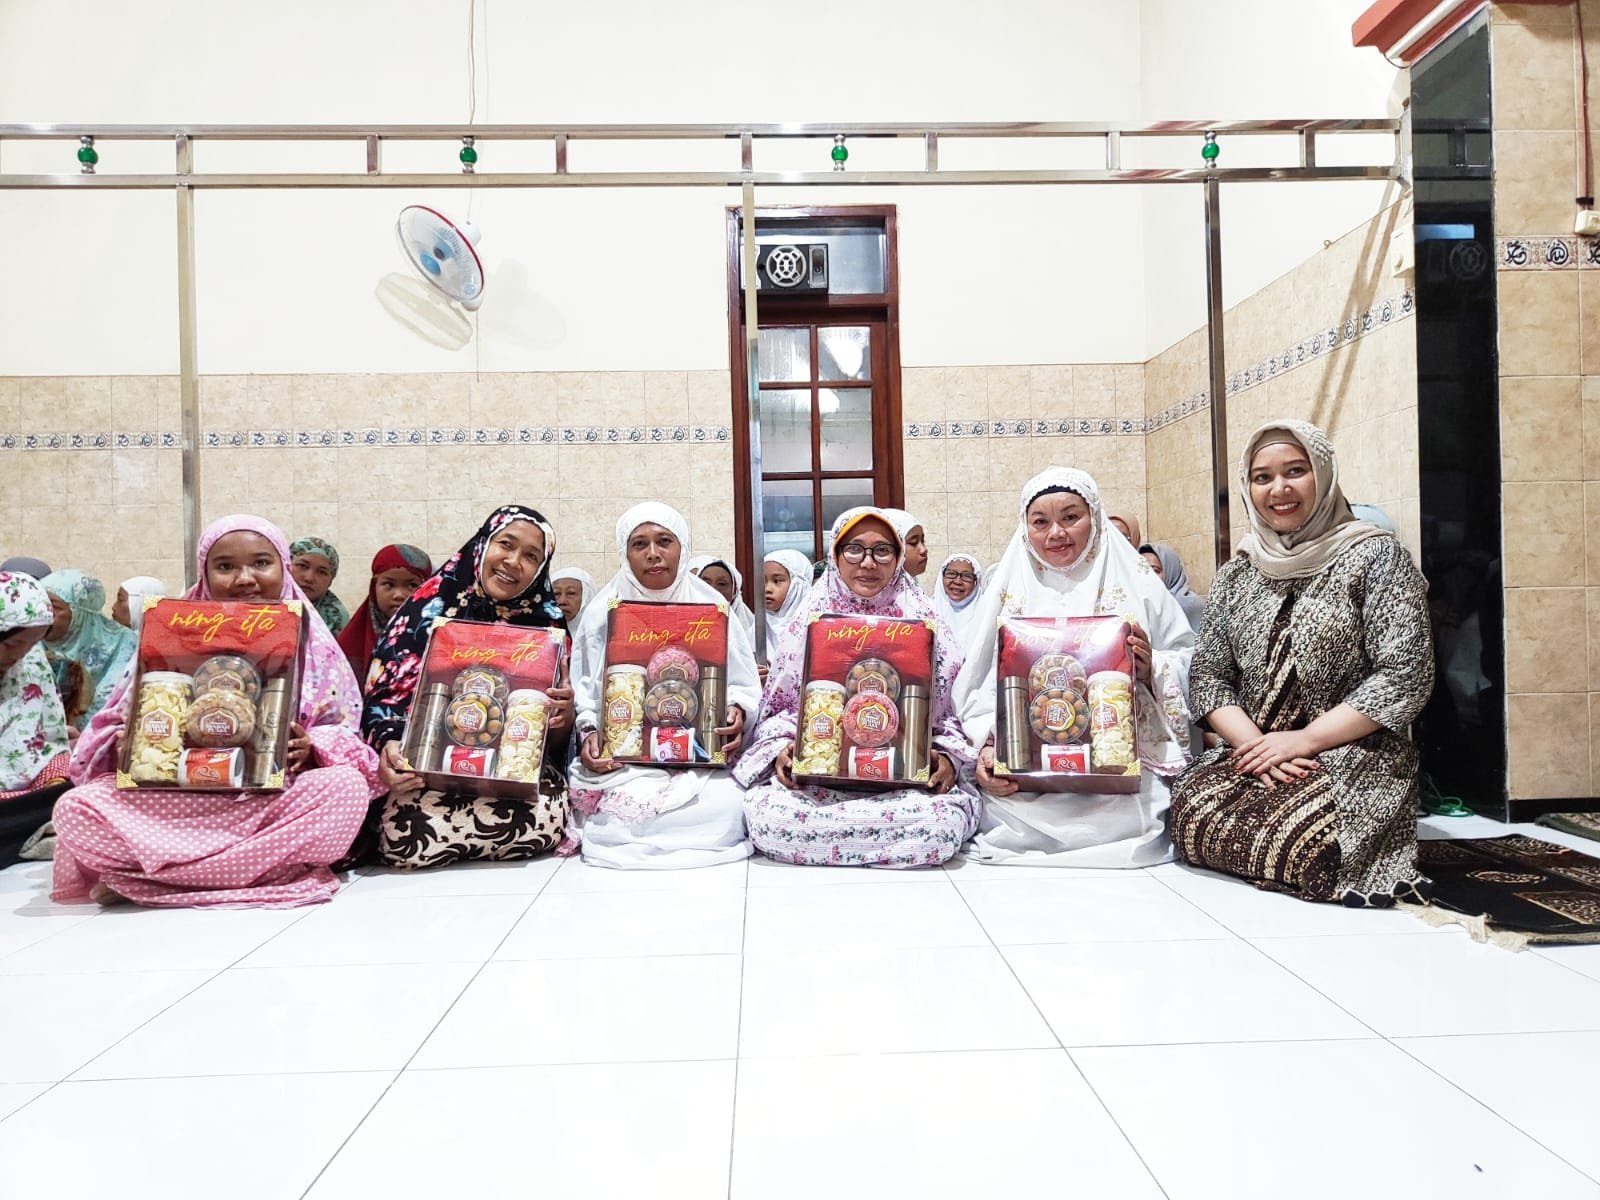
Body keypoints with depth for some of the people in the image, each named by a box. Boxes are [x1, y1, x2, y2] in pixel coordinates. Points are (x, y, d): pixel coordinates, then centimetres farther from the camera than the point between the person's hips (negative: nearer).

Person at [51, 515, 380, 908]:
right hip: (175, 799, 1)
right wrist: (123, 747, -11)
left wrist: (310, 748, -17)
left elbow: (343, 732, 5)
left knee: (347, 788, -32)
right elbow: (126, 720, 12)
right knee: (76, 809, -24)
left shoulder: (312, 644, 6)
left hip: (272, 799, 0)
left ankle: (148, 873, -22)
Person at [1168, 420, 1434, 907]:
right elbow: (1208, 677, 8)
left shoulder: (1374, 556, -2)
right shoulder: (1236, 574, 12)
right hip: (1251, 756, 4)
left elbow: (1406, 672, -10)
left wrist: (1305, 739, -14)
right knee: (1192, 817, -24)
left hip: (1355, 757, -4)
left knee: (1294, 838, -32)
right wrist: (1254, 743, -11)